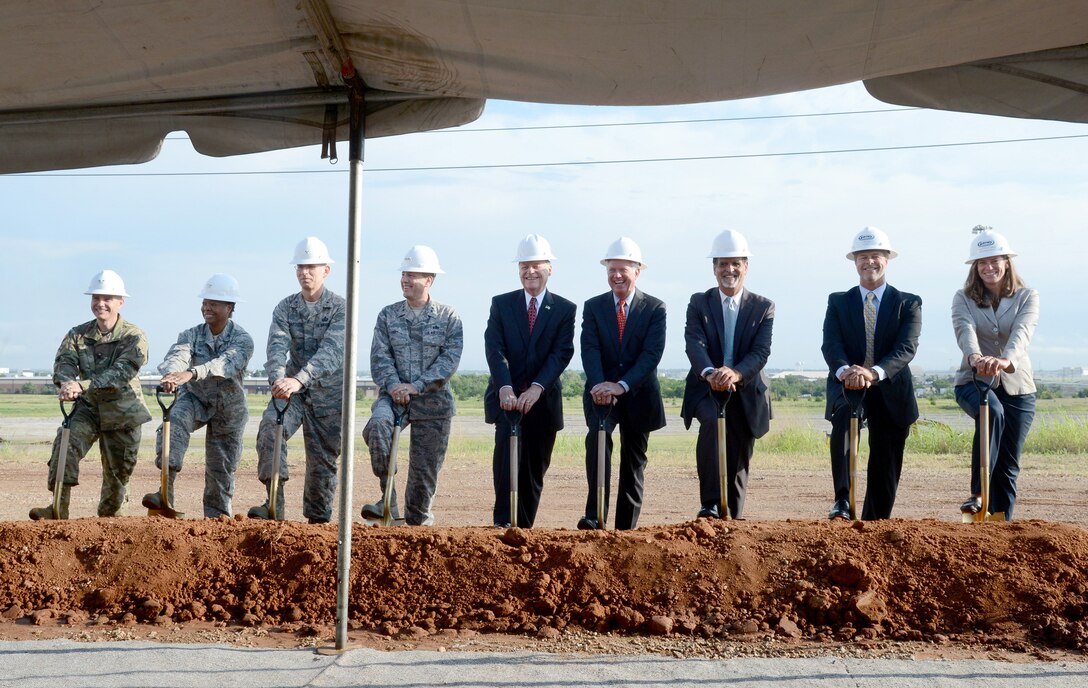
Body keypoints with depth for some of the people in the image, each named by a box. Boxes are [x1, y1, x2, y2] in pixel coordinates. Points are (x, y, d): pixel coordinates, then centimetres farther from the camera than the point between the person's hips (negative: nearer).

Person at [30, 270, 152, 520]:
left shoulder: (134, 337, -12)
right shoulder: (78, 334, 2)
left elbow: (121, 373, -26)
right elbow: (64, 361, -13)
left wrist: (83, 385, -39)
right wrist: (67, 382, -39)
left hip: (123, 412, -2)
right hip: (87, 408, 2)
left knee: (118, 471, 6)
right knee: (66, 444, -24)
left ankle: (108, 515, 30)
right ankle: (59, 507, -22)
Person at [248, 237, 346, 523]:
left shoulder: (340, 307, -10)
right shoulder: (285, 307, 1)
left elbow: (331, 352, -25)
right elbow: (277, 347, -14)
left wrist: (299, 379, -41)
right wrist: (278, 378, -36)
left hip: (328, 393, -2)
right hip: (292, 388, 2)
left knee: (324, 459, 4)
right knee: (270, 427, -24)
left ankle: (319, 519, 19)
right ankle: (275, 503, -22)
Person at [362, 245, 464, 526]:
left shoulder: (449, 318, 1)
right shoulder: (388, 315, 8)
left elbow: (450, 359, -8)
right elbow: (380, 355, 1)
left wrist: (416, 386, -18)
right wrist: (393, 385, -17)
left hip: (433, 400, -1)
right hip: (393, 394, 1)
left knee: (426, 466, 3)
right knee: (377, 425, -32)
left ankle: (418, 521, 24)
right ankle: (388, 500, -22)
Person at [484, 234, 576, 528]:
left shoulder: (565, 309, 4)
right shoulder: (501, 304, 5)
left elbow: (562, 353, -7)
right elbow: (494, 349, -6)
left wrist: (536, 388, -22)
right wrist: (505, 388, -22)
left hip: (543, 399, 1)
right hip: (507, 396, -1)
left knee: (535, 469, 5)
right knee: (507, 445, -24)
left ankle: (523, 529, 15)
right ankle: (504, 521, -26)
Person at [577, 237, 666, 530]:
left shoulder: (655, 308, -2)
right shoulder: (593, 306, 4)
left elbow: (652, 353, -13)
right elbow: (590, 350, -8)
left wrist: (622, 385, -26)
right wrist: (600, 385, -26)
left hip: (639, 394, 1)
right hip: (601, 392, 0)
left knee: (634, 462, 7)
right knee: (597, 436, -28)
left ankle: (626, 529, 16)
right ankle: (594, 515, -32)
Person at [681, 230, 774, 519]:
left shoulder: (763, 307, 3)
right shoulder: (698, 303, 3)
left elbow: (761, 352, -11)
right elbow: (694, 344, -13)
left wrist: (736, 373, -32)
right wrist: (710, 373, -35)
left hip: (746, 392, 2)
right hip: (706, 389, -2)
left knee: (738, 465, 6)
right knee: (712, 421, -33)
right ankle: (710, 504, -31)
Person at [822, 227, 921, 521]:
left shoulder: (908, 304, 4)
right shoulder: (838, 302, 7)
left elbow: (907, 348, -13)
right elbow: (831, 345, -8)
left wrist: (875, 372, -32)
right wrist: (845, 370, -32)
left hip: (890, 392, 1)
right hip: (846, 386, -1)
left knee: (885, 472, 5)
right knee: (844, 415, -35)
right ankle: (842, 501, -40)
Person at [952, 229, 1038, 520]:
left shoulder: (1027, 297, 0)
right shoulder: (963, 298, 1)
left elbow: (1022, 334, -21)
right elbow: (965, 331, -21)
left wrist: (1005, 360, -43)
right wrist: (974, 357, -44)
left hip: (1017, 386, 2)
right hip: (973, 381, -2)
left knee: (1008, 465, 3)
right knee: (992, 411, -35)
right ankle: (977, 493, -31)